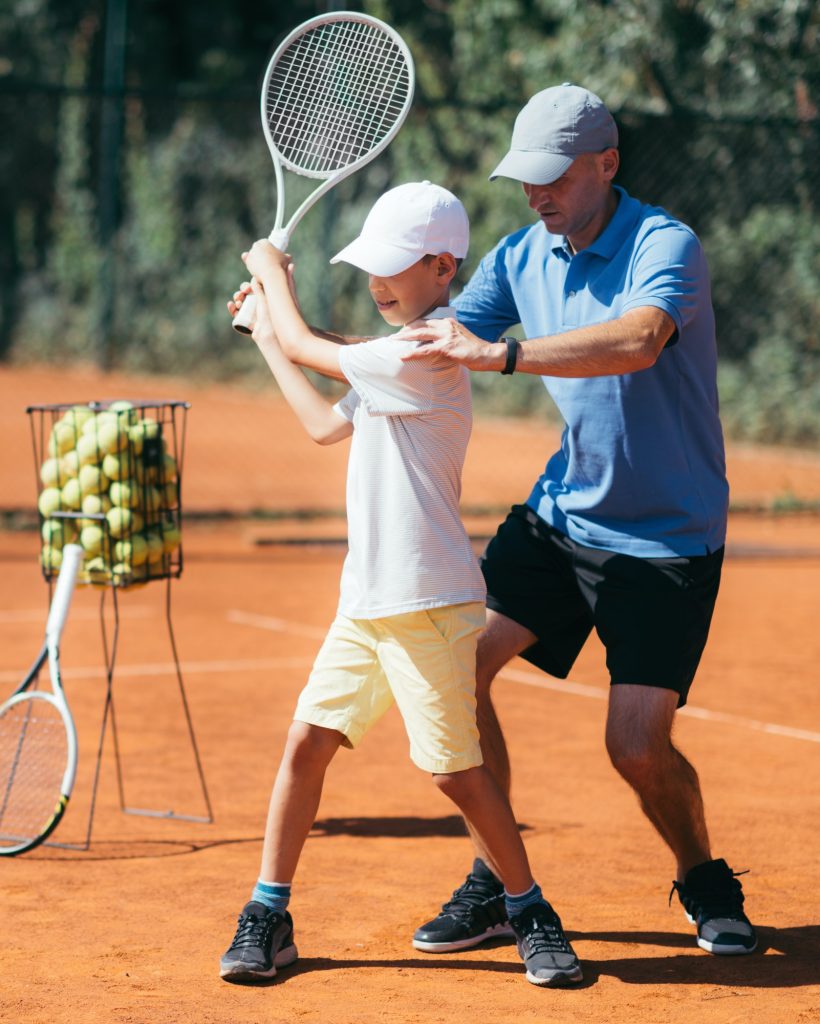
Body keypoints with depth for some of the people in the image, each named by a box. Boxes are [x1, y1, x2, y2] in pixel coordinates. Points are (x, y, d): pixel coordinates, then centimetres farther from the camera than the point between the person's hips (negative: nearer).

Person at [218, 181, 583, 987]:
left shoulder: (430, 356, -16)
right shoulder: (400, 360, 14)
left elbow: (304, 346, -10)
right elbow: (326, 425, 26)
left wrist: (272, 272, 9)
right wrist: (265, 338, 29)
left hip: (427, 602, -9)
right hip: (366, 600, 9)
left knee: (455, 770, -4)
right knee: (305, 744, 4)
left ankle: (529, 913, 12)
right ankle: (268, 916, 10)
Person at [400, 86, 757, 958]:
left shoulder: (665, 246, -19)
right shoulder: (520, 257, 2)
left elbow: (637, 341, -40)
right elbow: (429, 352, 5)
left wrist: (501, 354, -49)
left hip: (667, 536, -6)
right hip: (560, 514, 6)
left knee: (638, 746, -12)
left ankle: (706, 884, 19)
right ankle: (494, 883, 7)